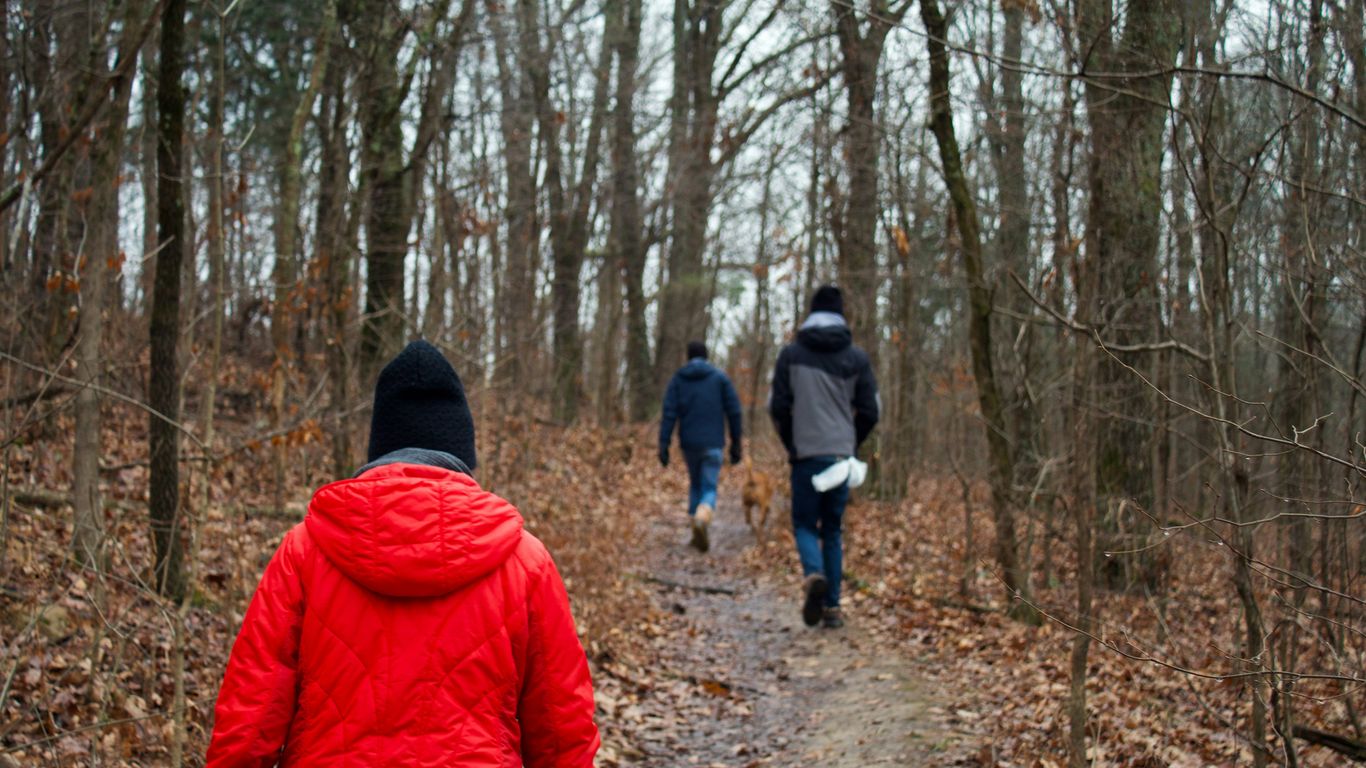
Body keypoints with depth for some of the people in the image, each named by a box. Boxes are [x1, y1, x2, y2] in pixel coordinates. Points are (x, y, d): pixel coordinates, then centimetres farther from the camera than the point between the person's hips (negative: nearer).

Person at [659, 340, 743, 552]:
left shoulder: (678, 379, 4)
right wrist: (735, 443, 5)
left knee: (695, 485, 21)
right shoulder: (720, 377, 3)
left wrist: (663, 445, -7)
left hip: (688, 443, 2)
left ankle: (698, 534, 19)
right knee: (709, 489, -2)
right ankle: (701, 521, -32)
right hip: (712, 444, -2)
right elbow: (733, 411, -1)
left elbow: (669, 413, -5)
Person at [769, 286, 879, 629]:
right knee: (832, 530, 11)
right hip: (842, 456, 2)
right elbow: (869, 412, 3)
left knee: (805, 524, 7)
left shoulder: (791, 354, 0)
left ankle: (813, 575, -24)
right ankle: (832, 606, 8)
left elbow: (778, 407, -2)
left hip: (806, 455, -2)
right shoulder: (857, 358, 4)